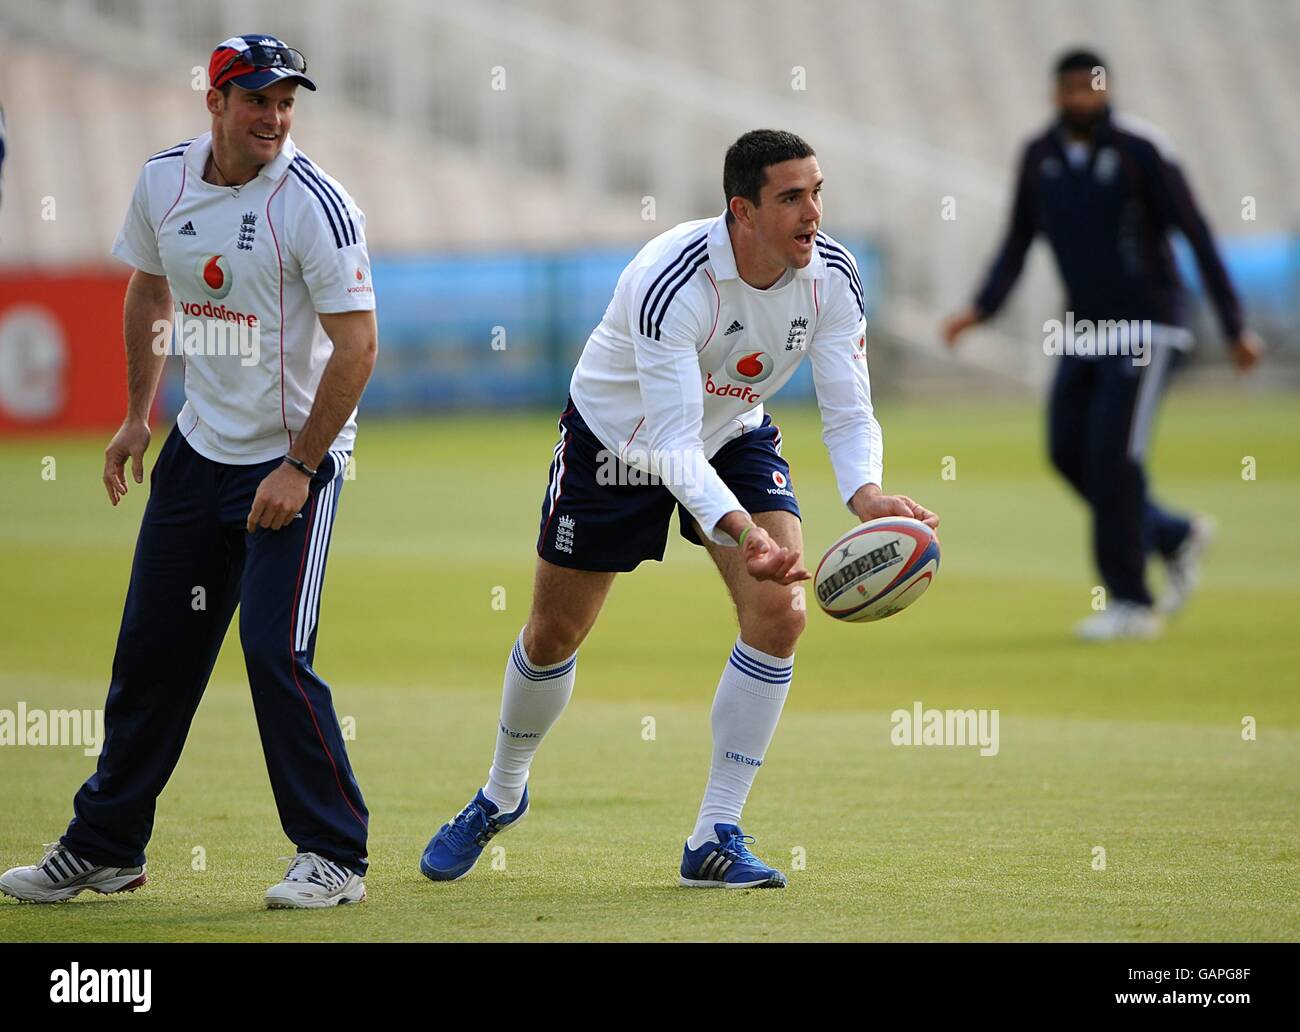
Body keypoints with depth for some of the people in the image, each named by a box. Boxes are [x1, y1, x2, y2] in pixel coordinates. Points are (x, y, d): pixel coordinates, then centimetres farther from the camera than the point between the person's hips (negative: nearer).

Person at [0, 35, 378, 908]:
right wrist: (137, 415, 14)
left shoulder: (316, 205, -18)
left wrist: (300, 468, -20)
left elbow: (357, 346, -19)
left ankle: (335, 857, -1)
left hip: (298, 456, -6)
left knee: (276, 652, -14)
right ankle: (104, 850, 22)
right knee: (151, 647, 10)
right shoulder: (163, 181, 0)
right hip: (200, 445, 6)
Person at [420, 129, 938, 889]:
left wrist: (866, 493, -44)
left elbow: (849, 411, -22)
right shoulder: (670, 282, -38)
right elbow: (671, 442, -41)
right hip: (614, 436, -3)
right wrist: (738, 529, -56)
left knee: (780, 613, -18)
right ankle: (502, 797, 38)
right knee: (554, 634, 8)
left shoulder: (832, 276, -22)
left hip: (736, 435, 4)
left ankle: (717, 839, -9)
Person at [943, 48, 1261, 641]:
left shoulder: (1140, 151, -13)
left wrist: (1234, 328, -14)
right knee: (1071, 453, 1)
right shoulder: (1039, 157, 3)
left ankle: (1130, 605, -7)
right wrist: (982, 309, -4)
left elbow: (1197, 235, -12)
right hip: (1085, 327, 6)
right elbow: (1017, 245, 12)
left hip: (1144, 326, -6)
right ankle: (1176, 538, 23)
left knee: (1113, 453, -14)